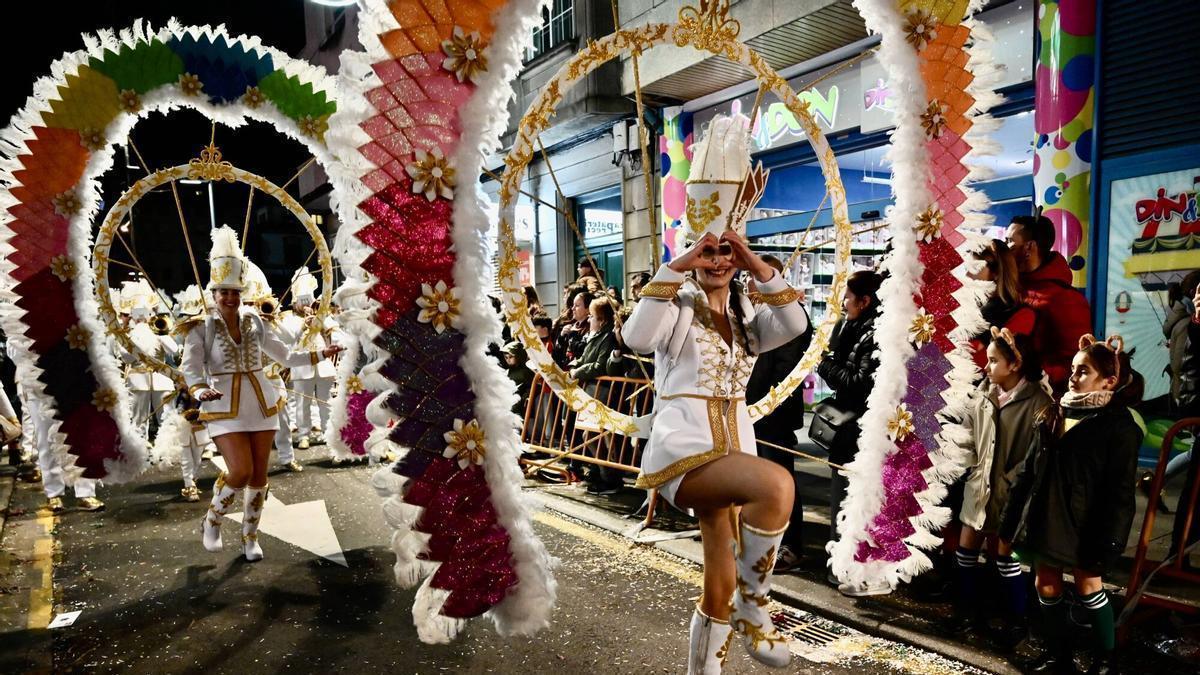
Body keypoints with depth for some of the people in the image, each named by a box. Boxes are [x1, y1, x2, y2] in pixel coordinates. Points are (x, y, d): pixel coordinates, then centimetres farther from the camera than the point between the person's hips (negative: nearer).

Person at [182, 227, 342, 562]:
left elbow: (284, 355, 14)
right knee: (241, 471, -15)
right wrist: (201, 391, -31)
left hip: (260, 403, 4)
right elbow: (190, 368, -12)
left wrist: (320, 353, 7)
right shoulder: (201, 327, -3)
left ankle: (250, 535, 25)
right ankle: (211, 521, 15)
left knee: (259, 474, 7)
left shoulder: (253, 321, 8)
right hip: (225, 407, -4)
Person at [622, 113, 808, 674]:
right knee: (776, 484, -32)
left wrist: (754, 262, -14)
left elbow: (794, 325, -9)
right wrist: (680, 265, -23)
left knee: (720, 589, 10)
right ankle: (753, 609, -12)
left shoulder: (746, 317, 12)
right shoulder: (678, 309, -2)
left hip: (732, 451, 6)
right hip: (683, 450, -6)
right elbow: (637, 337, -25)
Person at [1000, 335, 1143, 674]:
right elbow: (1031, 467, 10)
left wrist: (1106, 542, -17)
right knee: (1046, 585, 13)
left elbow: (1120, 493, -14)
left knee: (1089, 586, 9)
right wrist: (1014, 514, 9)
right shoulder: (1056, 413, 7)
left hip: (1082, 522, -6)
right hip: (1045, 515, 6)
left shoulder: (1120, 426, -11)